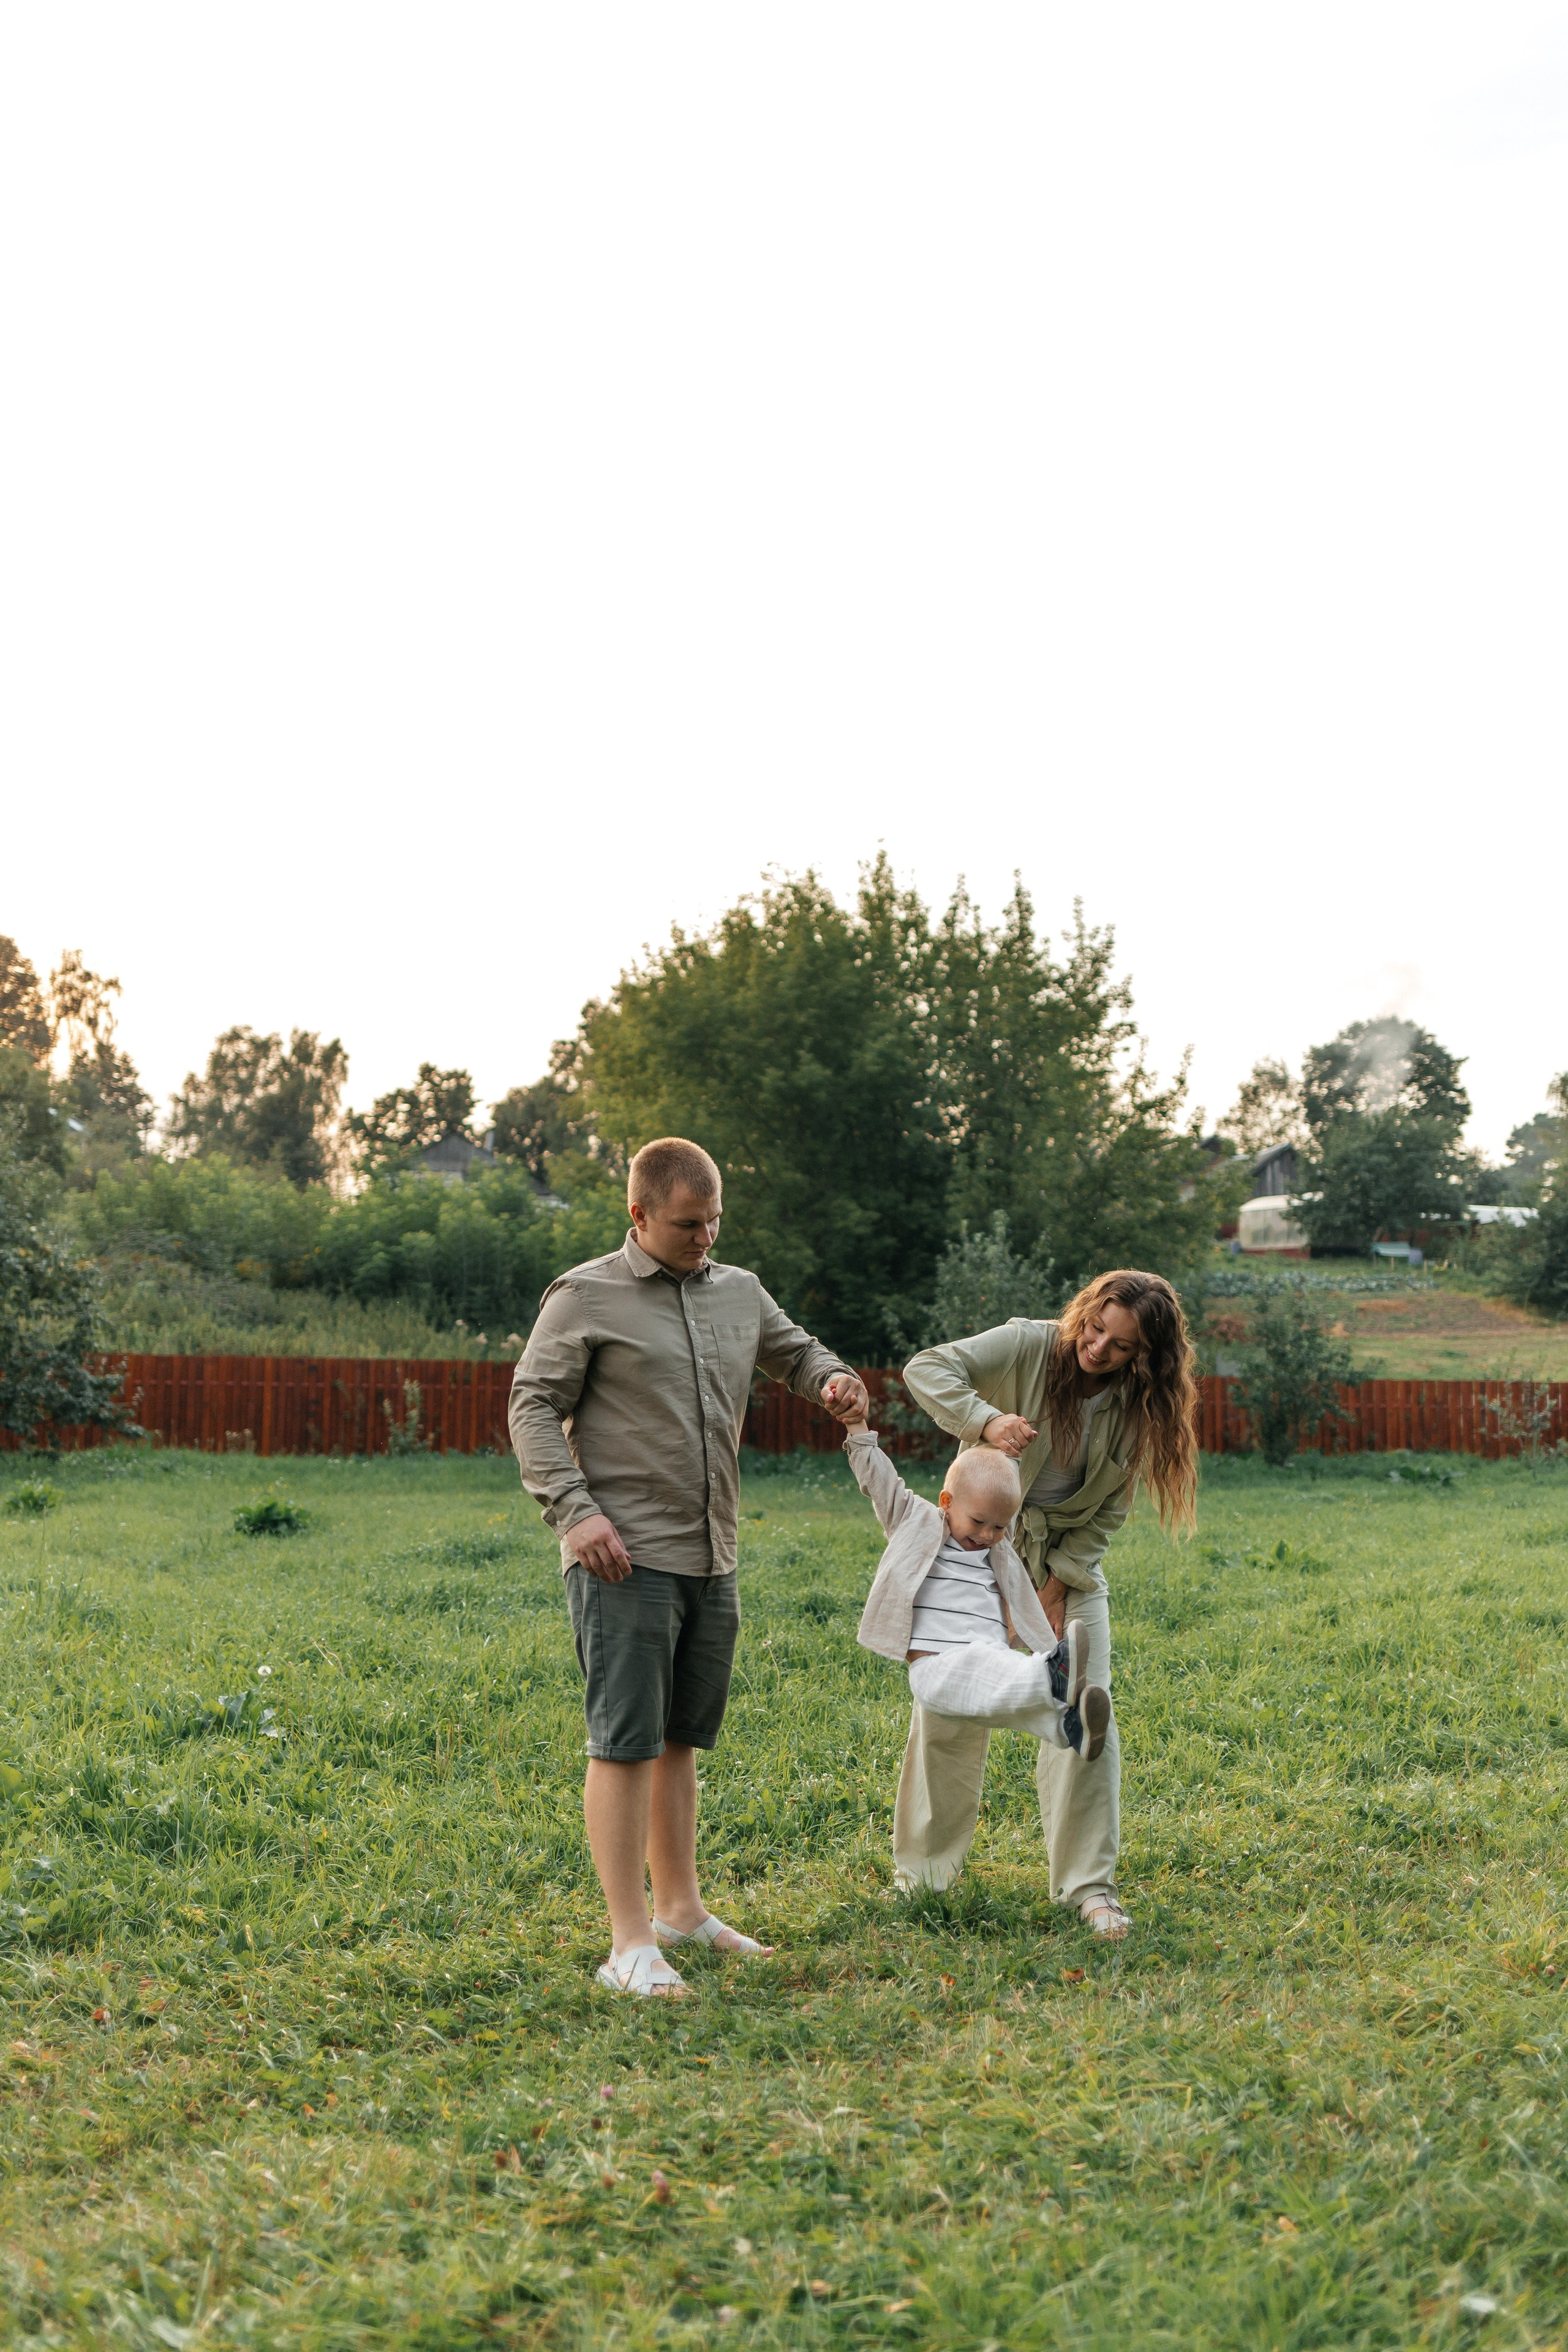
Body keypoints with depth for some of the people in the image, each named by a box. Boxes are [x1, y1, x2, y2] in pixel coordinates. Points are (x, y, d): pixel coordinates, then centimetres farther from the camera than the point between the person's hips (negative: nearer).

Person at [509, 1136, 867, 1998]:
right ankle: (630, 1944, -6)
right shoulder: (586, 1297, -4)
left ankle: (680, 1908, 29)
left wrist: (831, 1378, 6)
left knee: (681, 1737, 17)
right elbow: (534, 1406, -5)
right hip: (625, 1561, -7)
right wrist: (573, 1510, -17)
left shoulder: (740, 1292, 14)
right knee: (626, 1742, -8)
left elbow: (791, 1349, 30)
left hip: (711, 1561, 7)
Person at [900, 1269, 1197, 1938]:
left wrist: (1058, 1586, -10)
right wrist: (985, 1419, -41)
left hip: (1069, 1560, 2)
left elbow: (1107, 1511, -3)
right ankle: (922, 1871, 17)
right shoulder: (1028, 1346, -17)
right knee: (947, 1710, -1)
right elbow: (926, 1368, -25)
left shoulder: (1137, 1408, -8)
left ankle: (1088, 1884, 1)